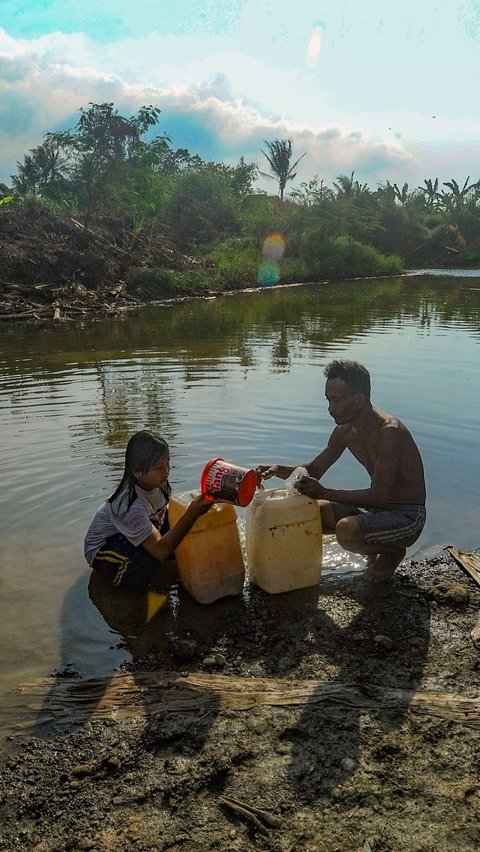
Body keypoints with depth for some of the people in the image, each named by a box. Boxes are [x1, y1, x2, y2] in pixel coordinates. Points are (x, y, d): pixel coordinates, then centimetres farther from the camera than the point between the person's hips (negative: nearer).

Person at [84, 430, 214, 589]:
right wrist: (191, 515, -49)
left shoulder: (156, 480, -17)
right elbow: (161, 551, -41)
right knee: (147, 564, -36)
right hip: (101, 550, -7)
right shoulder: (131, 504, -38)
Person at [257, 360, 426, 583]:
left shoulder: (390, 431, -25)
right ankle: (374, 548, 12)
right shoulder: (345, 431, 1)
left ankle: (393, 552, -1)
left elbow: (378, 496, -29)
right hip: (377, 509, 8)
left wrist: (324, 492, -29)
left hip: (407, 516, -8)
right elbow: (314, 469, 12)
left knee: (347, 530, -34)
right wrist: (280, 470, -8)